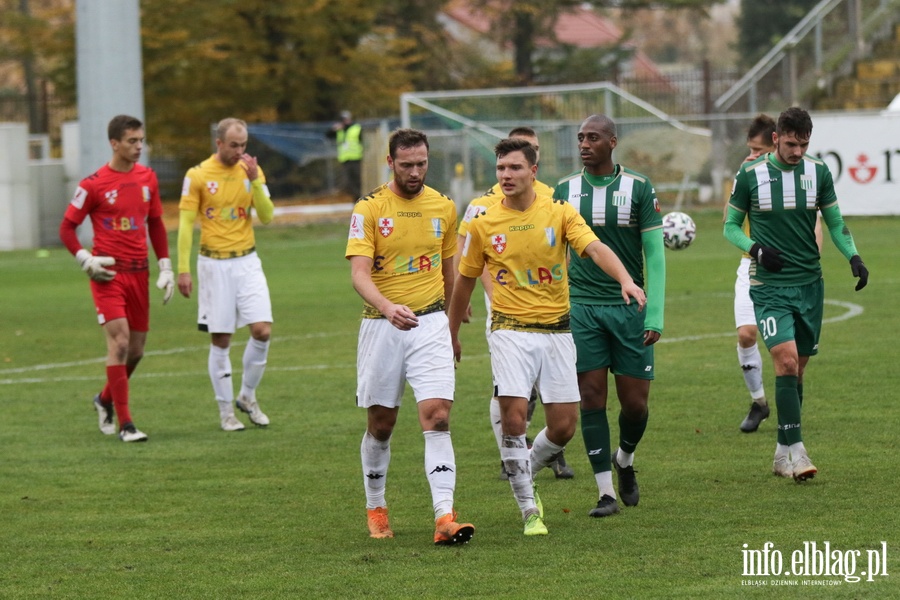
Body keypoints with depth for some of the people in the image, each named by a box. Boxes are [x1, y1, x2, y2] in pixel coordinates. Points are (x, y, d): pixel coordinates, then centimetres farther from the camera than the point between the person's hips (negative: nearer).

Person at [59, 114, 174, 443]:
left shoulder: (147, 178, 8)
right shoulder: (93, 184, -8)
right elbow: (67, 227, -1)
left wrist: (165, 268, 12)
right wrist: (86, 261, -13)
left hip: (139, 274, 5)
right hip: (109, 274, -5)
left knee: (136, 350, 9)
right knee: (119, 343, -15)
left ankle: (105, 400, 36)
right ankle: (125, 425, -12)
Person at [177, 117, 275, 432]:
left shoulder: (252, 171, 4)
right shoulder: (198, 175, -5)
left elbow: (267, 216, -2)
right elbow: (186, 223, -4)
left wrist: (254, 181, -16)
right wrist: (183, 270, -8)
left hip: (247, 261, 3)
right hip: (214, 264, -3)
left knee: (262, 331, -9)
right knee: (220, 340, 1)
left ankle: (247, 396, 12)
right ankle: (225, 410, 11)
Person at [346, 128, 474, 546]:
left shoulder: (444, 207, 7)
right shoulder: (369, 209, -5)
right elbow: (359, 273, -15)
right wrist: (388, 307, -33)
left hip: (430, 323, 1)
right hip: (381, 325, -1)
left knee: (437, 418, -13)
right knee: (380, 425, 8)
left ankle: (444, 518, -20)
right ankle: (375, 507, 29)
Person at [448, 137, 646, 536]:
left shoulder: (560, 214, -1)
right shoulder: (483, 225, 1)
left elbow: (595, 249, -16)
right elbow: (465, 280, 13)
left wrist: (625, 279, -35)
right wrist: (451, 335, 19)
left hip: (556, 330, 1)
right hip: (511, 332, -1)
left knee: (563, 427, 0)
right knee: (514, 417, -16)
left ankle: (525, 476, 31)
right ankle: (529, 510, -4)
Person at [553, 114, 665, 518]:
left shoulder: (639, 189, -2)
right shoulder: (565, 191, 5)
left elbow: (655, 255, -1)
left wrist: (655, 316, -8)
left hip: (629, 307, -1)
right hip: (581, 307, 1)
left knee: (635, 403, 0)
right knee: (592, 399, -4)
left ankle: (624, 460, 30)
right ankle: (606, 492, 2)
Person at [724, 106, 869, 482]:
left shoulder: (818, 172, 3)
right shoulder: (750, 176, -5)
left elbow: (835, 222, 11)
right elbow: (730, 227, 4)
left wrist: (853, 256, -5)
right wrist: (755, 249, -15)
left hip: (810, 284, 4)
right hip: (769, 285, -4)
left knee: (797, 368, 8)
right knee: (786, 362, -18)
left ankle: (782, 454, 18)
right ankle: (796, 450, -19)